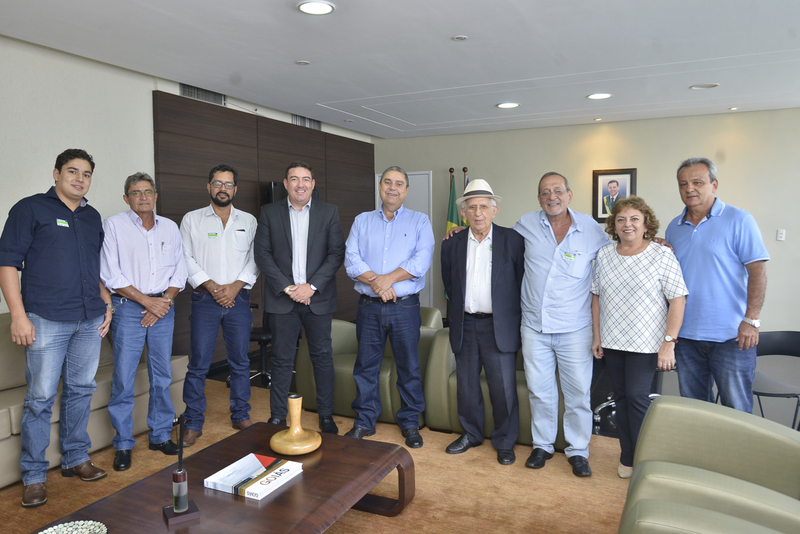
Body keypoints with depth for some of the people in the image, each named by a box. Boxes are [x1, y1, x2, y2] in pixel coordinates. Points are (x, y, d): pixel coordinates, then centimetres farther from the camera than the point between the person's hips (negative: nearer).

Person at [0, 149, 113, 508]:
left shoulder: (93, 218, 16)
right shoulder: (30, 209, 0)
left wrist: (106, 303, 12)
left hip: (90, 322, 5)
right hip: (46, 320, -5)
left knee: (80, 390, 12)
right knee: (41, 397, 0)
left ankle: (75, 459, 27)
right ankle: (33, 476, 13)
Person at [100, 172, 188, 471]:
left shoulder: (170, 228, 11)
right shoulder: (114, 225, 0)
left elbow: (179, 271, 10)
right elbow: (110, 274, -7)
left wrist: (165, 301, -5)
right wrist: (147, 301, -10)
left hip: (163, 307, 3)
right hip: (127, 308, -3)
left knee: (162, 376, 8)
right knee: (123, 380, -2)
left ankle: (160, 435, 20)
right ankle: (123, 445, 10)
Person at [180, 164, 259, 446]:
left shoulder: (249, 221, 11)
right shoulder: (192, 219, 7)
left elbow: (255, 259, 5)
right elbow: (186, 258, 1)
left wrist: (236, 286, -9)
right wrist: (211, 286, -10)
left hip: (239, 299, 2)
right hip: (205, 299, -1)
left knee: (240, 362, 7)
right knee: (198, 364, -1)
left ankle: (241, 416, 21)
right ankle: (193, 423, 11)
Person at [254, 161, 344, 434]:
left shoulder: (329, 212, 4)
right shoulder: (269, 212, 4)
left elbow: (336, 253, -2)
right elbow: (262, 254, -1)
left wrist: (312, 286, -12)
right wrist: (287, 287, -10)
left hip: (318, 297, 0)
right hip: (282, 298, 0)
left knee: (323, 357, 7)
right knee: (282, 360, 7)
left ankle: (326, 415, 20)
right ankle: (277, 416, 20)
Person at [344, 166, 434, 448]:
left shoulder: (420, 221, 4)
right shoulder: (362, 221, 10)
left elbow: (422, 260, -11)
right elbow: (351, 261, -2)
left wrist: (387, 279, -16)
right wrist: (375, 282, -17)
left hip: (405, 308, -2)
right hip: (369, 307, 2)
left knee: (409, 367, 6)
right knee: (365, 366, 10)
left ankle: (410, 423, 22)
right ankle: (365, 421, 25)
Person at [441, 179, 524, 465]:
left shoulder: (513, 240, -4)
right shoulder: (452, 245, 5)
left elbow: (524, 281, -1)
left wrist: (514, 317, 0)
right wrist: (461, 310, 11)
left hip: (500, 327, -3)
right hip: (465, 326, 3)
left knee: (503, 389, 2)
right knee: (466, 386, 13)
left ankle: (505, 442, 21)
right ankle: (471, 434, 33)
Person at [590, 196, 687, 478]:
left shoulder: (662, 256, -8)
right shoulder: (604, 255, 5)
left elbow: (678, 299, -10)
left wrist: (668, 343, -15)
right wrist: (597, 336, 7)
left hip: (645, 343, -4)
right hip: (612, 341, 5)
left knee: (637, 397, -5)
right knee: (621, 397, 11)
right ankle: (628, 458, 24)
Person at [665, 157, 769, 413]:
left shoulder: (738, 220, -5)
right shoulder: (674, 228, 10)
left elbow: (758, 270, -10)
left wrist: (751, 320, -15)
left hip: (730, 335, -5)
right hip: (686, 334, 5)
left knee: (737, 410, 4)